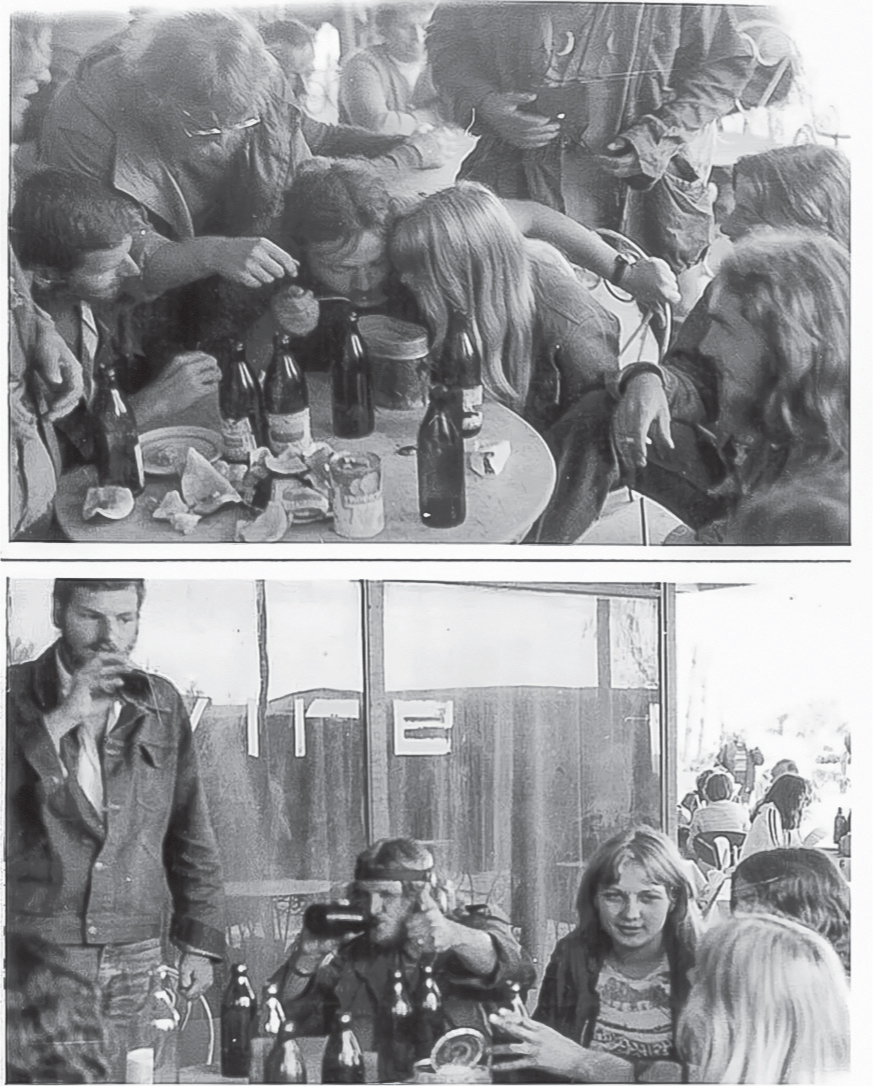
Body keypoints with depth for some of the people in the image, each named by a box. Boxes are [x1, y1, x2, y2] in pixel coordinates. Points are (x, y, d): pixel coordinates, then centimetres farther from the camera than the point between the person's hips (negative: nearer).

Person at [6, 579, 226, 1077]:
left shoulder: (162, 705, 9)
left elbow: (191, 834, 13)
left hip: (132, 953, 3)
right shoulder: (18, 695, 1)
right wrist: (62, 718, -20)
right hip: (33, 942, -2)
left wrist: (201, 939, 10)